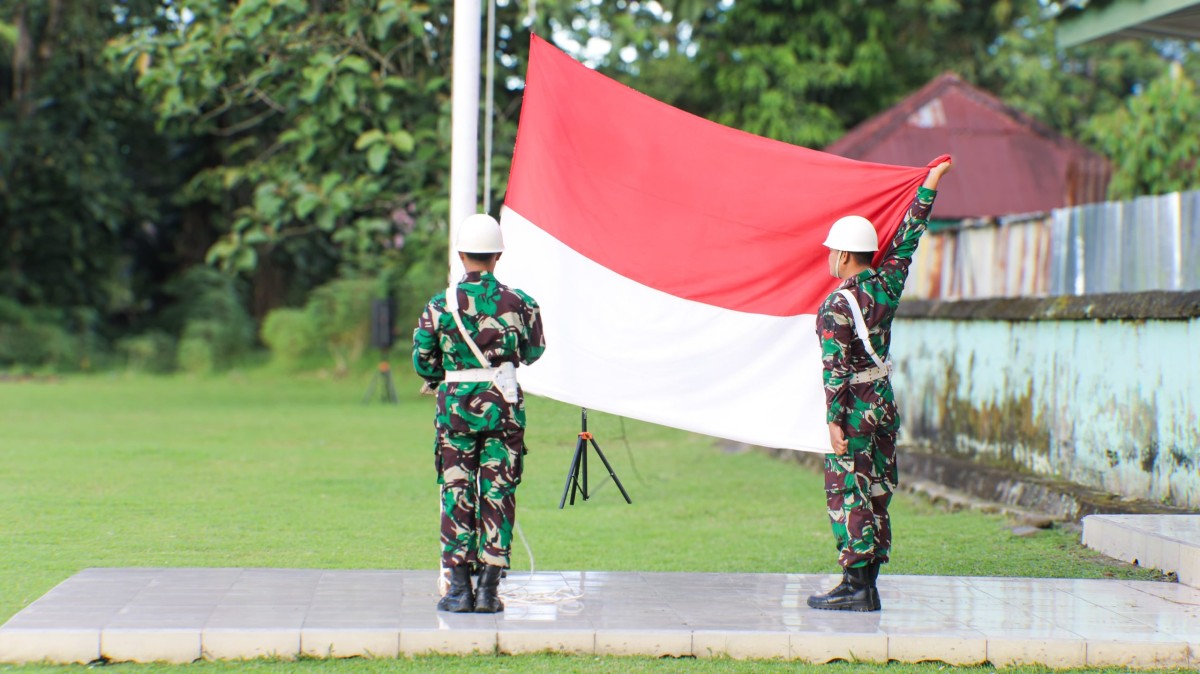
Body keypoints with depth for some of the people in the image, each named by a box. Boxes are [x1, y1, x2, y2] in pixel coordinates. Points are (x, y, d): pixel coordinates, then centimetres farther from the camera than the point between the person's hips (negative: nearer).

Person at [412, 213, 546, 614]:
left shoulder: (441, 305, -5)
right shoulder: (517, 302, -3)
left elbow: (423, 361, 1)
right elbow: (533, 352, 10)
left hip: (456, 406, 0)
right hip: (504, 407, 0)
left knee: (456, 494, 6)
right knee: (498, 495, 5)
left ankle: (459, 588, 4)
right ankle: (489, 589, 3)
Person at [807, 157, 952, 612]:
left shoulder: (835, 306, -16)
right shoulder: (886, 285, 3)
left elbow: (835, 368, -18)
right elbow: (907, 238, 14)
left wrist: (835, 420, -17)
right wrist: (929, 186, 22)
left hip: (855, 409, -8)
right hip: (884, 403, 8)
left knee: (847, 494, -4)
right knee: (875, 493, 10)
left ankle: (856, 586, -7)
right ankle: (869, 587, 12)